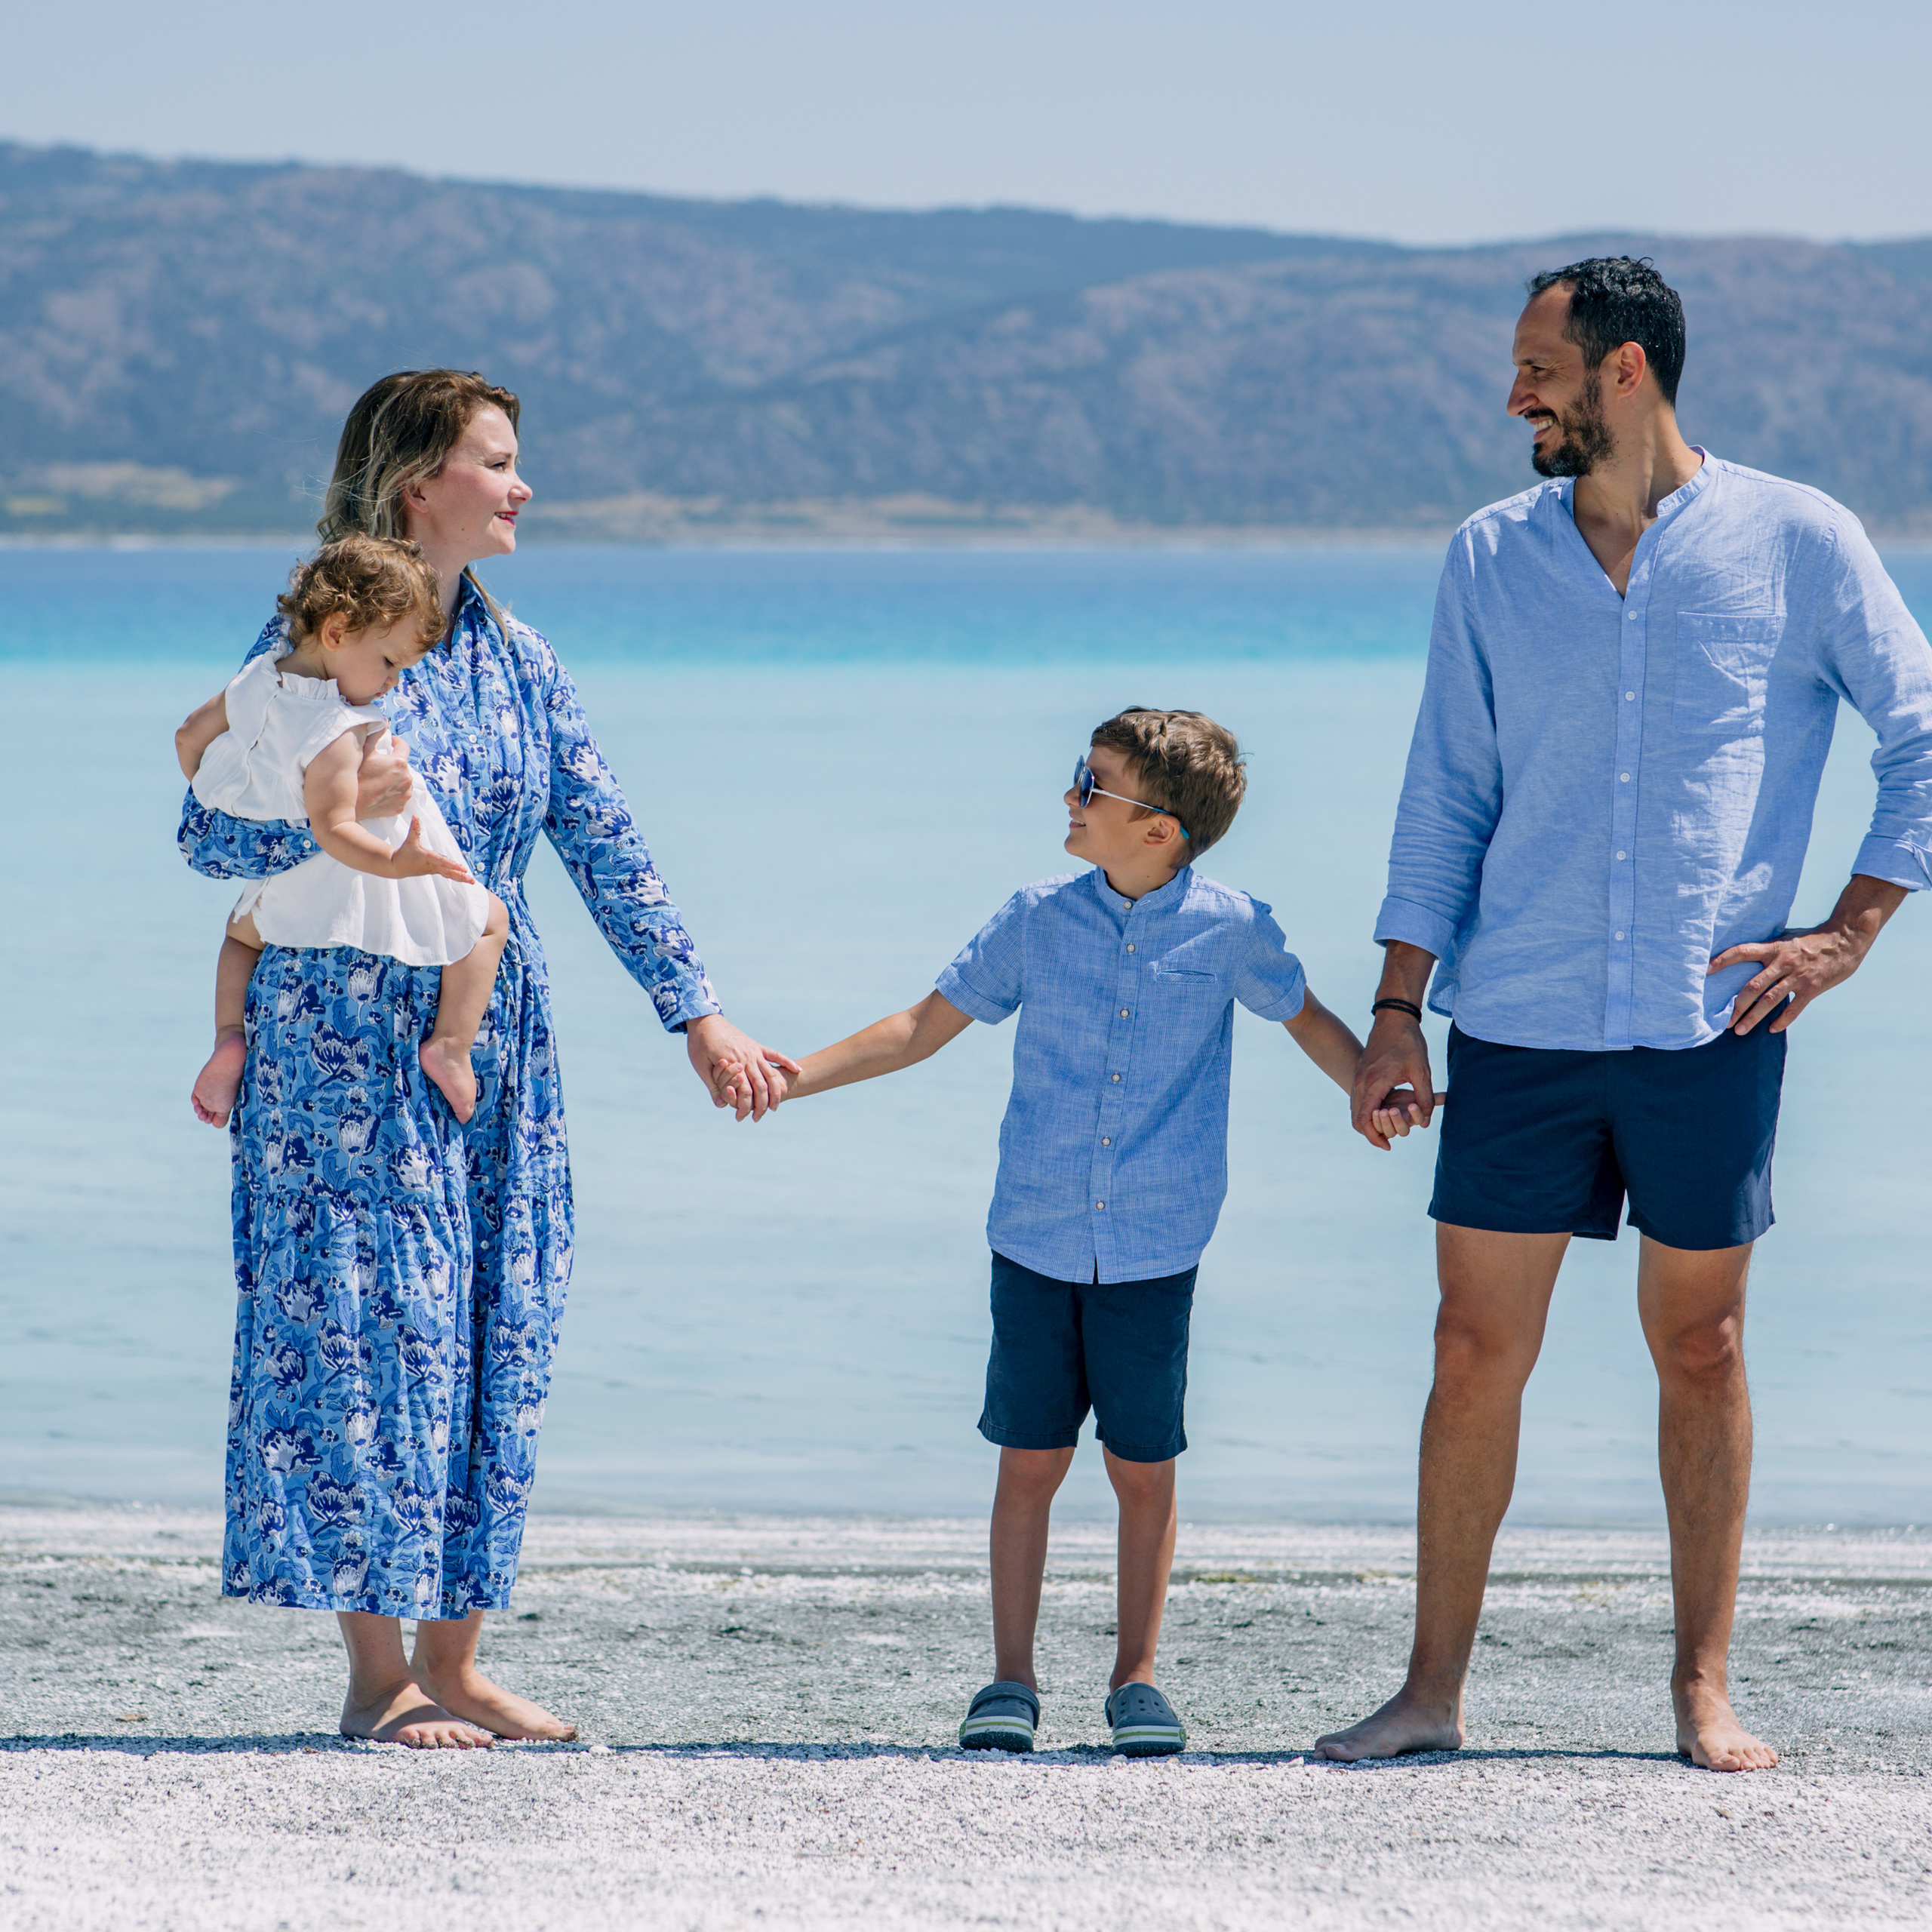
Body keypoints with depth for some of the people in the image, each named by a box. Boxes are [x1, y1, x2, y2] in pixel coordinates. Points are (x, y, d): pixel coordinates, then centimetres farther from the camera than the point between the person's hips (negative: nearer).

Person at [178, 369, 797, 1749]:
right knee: (373, 1333, -6)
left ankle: (454, 1664, 13)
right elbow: (208, 833, -9)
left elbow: (604, 843, 10)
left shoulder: (514, 655, 11)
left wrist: (698, 1013, 5)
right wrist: (334, 814, -28)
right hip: (348, 1044, -6)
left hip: (495, 1045, 6)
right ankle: (378, 1676, 1)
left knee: (493, 1342, 6)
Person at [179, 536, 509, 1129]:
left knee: (242, 930, 38)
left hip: (294, 890, 7)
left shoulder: (254, 681, -7)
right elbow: (333, 827, -37)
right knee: (488, 919, 13)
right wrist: (394, 862, -46)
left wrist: (214, 797, 24)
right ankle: (450, 1045, 5)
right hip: (364, 882, -7)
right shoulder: (338, 734, -33)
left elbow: (190, 735, 8)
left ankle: (229, 1037, 17)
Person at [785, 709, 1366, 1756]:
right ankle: (1010, 1680, 11)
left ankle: (1136, 1677, 18)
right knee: (1030, 1460, 2)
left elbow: (1310, 1022, 14)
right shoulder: (1038, 920, 2)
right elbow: (925, 1027, 7)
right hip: (1037, 1242, 1)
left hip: (1154, 1252, -1)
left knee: (1143, 1468, 4)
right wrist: (793, 1075, -1)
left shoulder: (1229, 929, -2)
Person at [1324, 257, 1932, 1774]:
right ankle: (1434, 1692, 9)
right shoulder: (1493, 559, 7)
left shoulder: (1796, 541, -1)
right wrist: (1397, 1013, 4)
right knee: (1479, 1350, 2)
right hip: (1517, 1025, 2)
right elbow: (1446, 799, 9)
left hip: (1710, 1026, -2)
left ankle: (1705, 1690, 14)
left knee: (1701, 1348, 5)